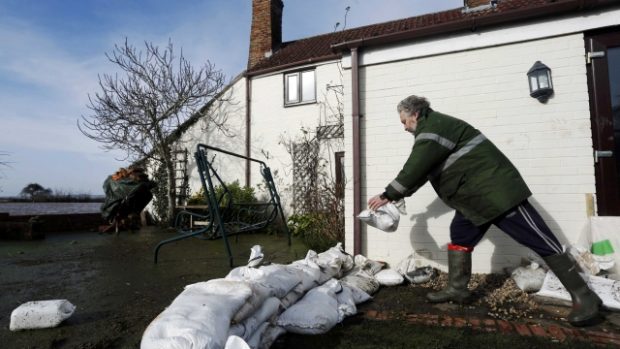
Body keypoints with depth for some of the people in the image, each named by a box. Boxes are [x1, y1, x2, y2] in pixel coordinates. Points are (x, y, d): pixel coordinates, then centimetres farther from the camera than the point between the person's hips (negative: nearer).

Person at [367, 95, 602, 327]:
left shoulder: (433, 128, -14)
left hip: (493, 189, -11)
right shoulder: (432, 129, 20)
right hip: (475, 196, 11)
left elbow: (415, 168, -20)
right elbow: (421, 170, 28)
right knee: (460, 235, 13)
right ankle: (457, 289, 20)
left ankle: (584, 297, 0)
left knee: (537, 239, -7)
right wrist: (398, 194, 29)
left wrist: (388, 195, -11)